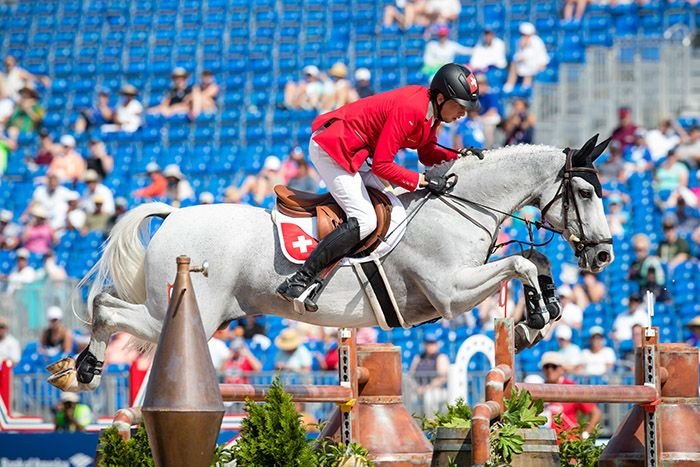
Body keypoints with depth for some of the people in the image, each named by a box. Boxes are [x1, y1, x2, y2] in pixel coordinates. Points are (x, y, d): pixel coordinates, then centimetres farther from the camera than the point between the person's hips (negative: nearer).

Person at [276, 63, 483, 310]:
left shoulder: (431, 111, 4)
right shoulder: (409, 109, -26)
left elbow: (428, 154, 17)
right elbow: (382, 165, -26)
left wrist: (460, 155, 2)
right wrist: (423, 180, -22)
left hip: (352, 152, 11)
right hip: (331, 148, -11)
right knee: (364, 221, -19)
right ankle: (298, 281, -22)